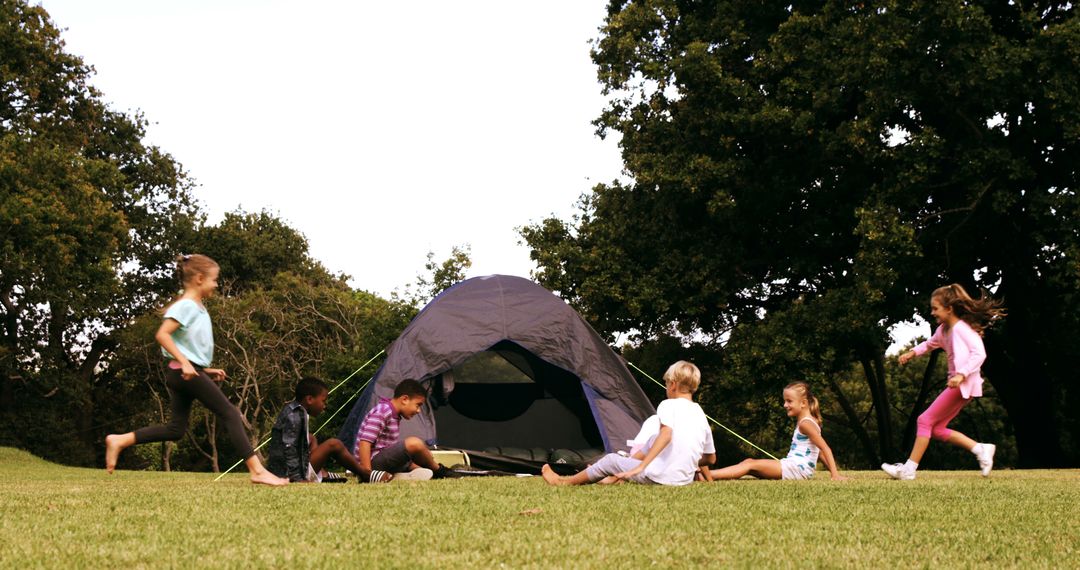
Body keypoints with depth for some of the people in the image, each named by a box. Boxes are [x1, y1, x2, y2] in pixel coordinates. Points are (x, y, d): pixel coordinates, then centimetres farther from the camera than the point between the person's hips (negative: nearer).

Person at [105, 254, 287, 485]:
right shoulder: (185, 306, -11)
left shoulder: (197, 308, 17)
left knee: (175, 429, 10)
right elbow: (162, 335, -21)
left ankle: (119, 441, 10)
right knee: (231, 415, -9)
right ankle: (257, 470, -11)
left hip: (185, 373, 10)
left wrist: (205, 369, 17)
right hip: (184, 371, -10)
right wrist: (185, 362, -26)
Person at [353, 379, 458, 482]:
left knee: (425, 473, 12)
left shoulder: (394, 416, 15)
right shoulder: (382, 412, -15)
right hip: (372, 464, -10)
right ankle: (439, 471, -1)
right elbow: (365, 442, -24)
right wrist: (367, 473, -29)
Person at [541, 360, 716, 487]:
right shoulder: (701, 415, 12)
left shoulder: (668, 405, -6)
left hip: (659, 477, -7)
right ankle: (616, 477, 35)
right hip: (685, 478, 7)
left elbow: (666, 433, -26)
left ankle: (565, 481, 30)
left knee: (611, 460, 14)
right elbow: (711, 457, 17)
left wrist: (641, 466, -27)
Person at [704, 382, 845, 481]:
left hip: (797, 469, -9)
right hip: (793, 466, 9)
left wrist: (835, 474, -22)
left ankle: (710, 475, -23)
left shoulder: (805, 423, -11)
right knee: (749, 462, 1)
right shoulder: (803, 421, 20)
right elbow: (821, 450, 21)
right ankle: (712, 476, -10)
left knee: (751, 465, -14)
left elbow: (825, 448, -18)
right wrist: (833, 472, 19)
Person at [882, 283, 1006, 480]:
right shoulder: (943, 330, 14)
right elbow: (930, 344, 36)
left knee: (925, 420, -8)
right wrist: (913, 352, 18)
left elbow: (979, 353, -24)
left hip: (964, 384, -10)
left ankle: (909, 469, -6)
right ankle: (981, 449, 13)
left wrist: (961, 374, -35)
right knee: (937, 429, 10)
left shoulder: (961, 328, -14)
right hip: (956, 385, 10)